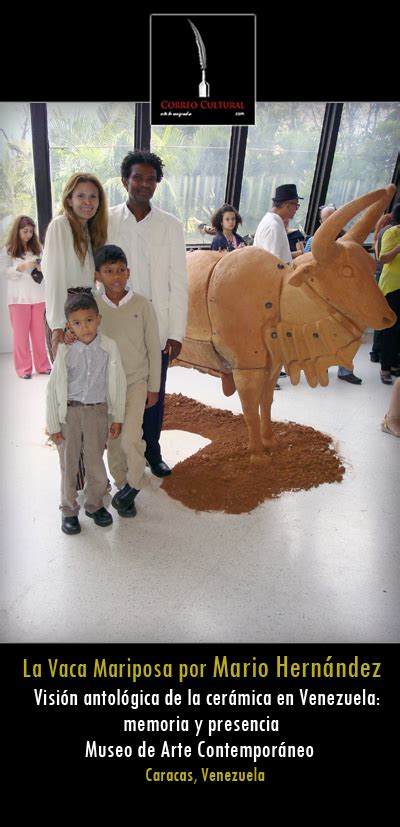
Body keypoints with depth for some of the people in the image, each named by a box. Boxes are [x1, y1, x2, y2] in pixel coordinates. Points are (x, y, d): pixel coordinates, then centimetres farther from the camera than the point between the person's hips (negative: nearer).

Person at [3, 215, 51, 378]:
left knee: (39, 332, 6)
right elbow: (8, 273, -3)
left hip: (38, 296, 2)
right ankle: (23, 368, 8)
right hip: (19, 298, -2)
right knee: (21, 333, 2)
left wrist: (42, 268, -12)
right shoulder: (8, 250, 3)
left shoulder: (37, 247, 9)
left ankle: (42, 365, 15)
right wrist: (23, 266, -19)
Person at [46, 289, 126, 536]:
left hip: (97, 411, 1)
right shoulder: (65, 351, -12)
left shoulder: (109, 347, -9)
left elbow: (118, 383, 0)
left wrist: (118, 418, 3)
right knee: (69, 463, 12)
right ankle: (69, 511, 30)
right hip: (69, 413, -1)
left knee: (96, 462, 13)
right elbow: (54, 389, -5)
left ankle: (95, 504, 35)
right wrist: (53, 425, -3)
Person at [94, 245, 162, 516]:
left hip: (136, 381, -2)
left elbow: (153, 348, -1)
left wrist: (153, 387, 0)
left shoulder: (142, 304, -6)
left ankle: (134, 484, 9)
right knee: (113, 439, 9)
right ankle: (123, 486, 28)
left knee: (131, 436, -15)